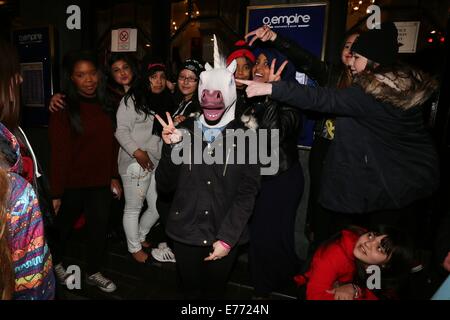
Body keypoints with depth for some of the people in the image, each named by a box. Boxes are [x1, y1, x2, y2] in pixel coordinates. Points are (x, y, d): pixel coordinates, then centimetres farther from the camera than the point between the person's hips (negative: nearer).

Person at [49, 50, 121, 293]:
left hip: (100, 183, 4)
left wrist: (113, 176, 7)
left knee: (99, 229, 13)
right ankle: (56, 263, 47)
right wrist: (56, 192, -14)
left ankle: (93, 272, 36)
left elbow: (111, 145, 7)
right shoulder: (63, 109, -13)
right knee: (64, 228, 19)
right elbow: (58, 153, -15)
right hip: (72, 185, -4)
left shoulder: (104, 106, 4)